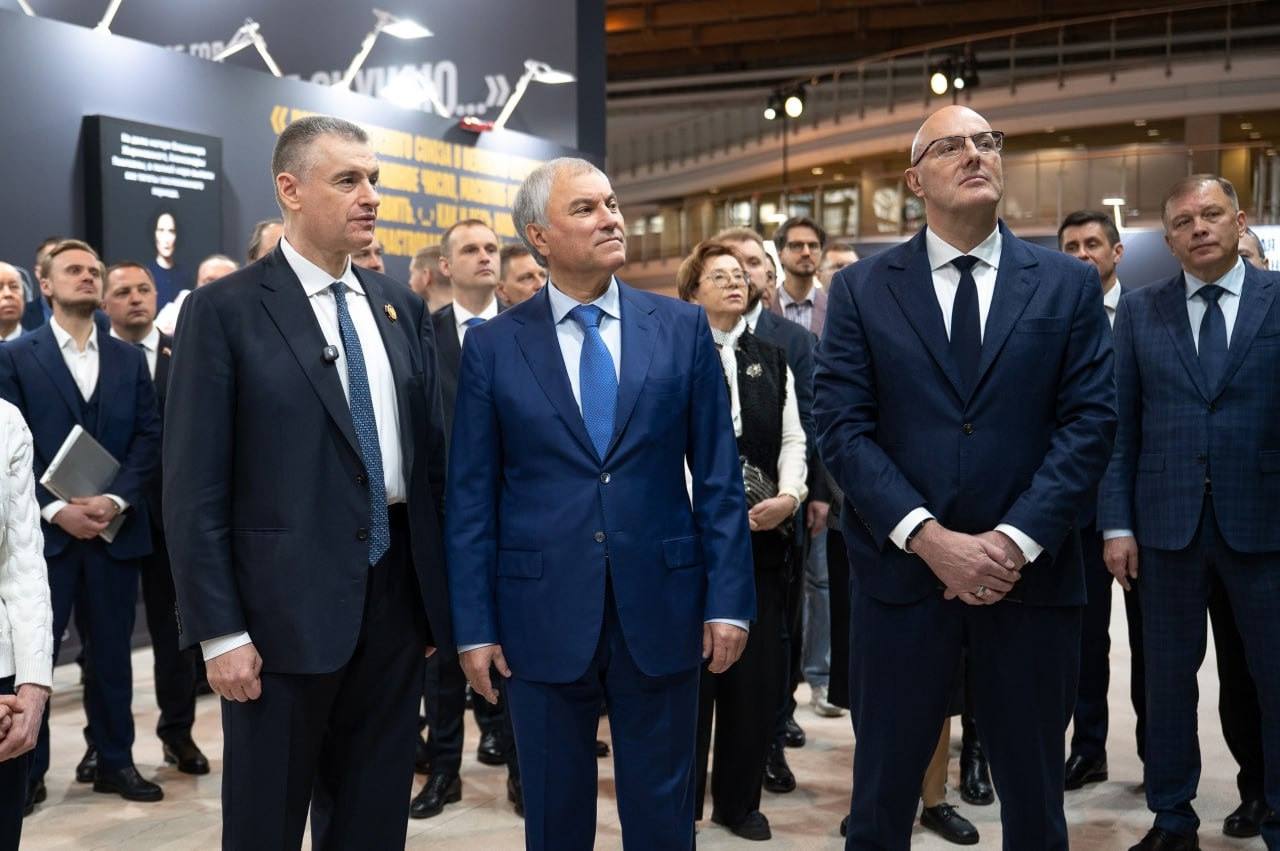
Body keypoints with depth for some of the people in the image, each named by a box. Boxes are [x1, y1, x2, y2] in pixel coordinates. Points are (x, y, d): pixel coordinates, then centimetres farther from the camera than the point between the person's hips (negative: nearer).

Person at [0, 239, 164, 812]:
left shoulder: (129, 359, 11)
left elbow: (149, 438, 3)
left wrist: (116, 500, -11)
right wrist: (54, 509, -14)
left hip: (115, 528, 2)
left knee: (111, 653, 9)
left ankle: (116, 761, 21)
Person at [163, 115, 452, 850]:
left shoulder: (402, 307, 9)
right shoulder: (226, 311, -7)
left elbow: (432, 453, 12)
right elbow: (195, 488, -10)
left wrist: (442, 594, 9)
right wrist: (220, 631, -13)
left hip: (398, 596, 5)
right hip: (287, 603, -4)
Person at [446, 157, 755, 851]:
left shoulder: (682, 328, 3)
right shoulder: (493, 345, 1)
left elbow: (719, 476, 2)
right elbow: (470, 498, 1)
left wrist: (728, 598, -3)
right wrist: (474, 627, -2)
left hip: (661, 610, 1)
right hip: (542, 616, 0)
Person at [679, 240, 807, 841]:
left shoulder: (773, 360, 14)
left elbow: (793, 440, 8)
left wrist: (789, 496, -9)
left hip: (763, 534, 4)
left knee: (757, 670, 6)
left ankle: (740, 798, 19)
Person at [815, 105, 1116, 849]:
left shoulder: (1070, 285, 5)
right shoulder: (861, 289, 3)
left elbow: (1091, 422, -2)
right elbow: (842, 427, -5)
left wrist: (1016, 539, -14)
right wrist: (929, 537, -16)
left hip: (1033, 574, 1)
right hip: (902, 569, -1)